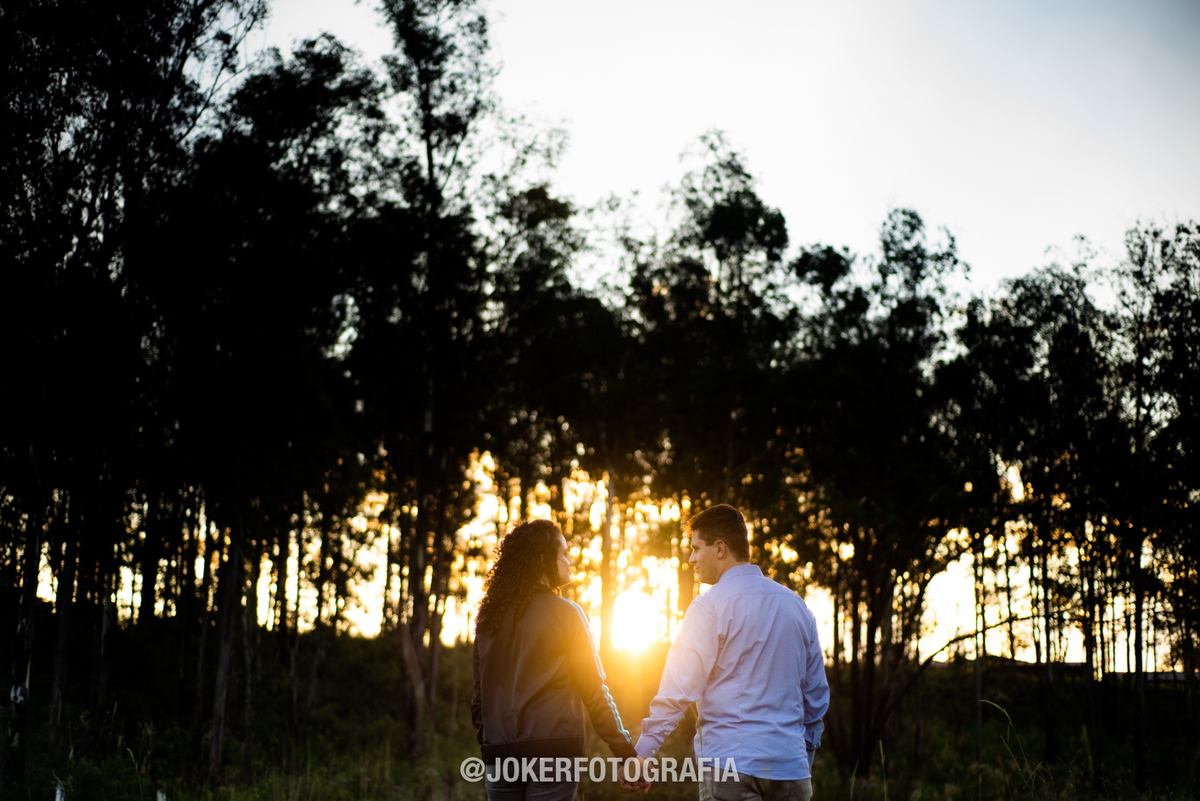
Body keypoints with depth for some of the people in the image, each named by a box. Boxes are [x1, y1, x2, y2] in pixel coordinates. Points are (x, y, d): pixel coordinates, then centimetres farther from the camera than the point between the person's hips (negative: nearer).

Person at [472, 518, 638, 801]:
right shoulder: (565, 613, -5)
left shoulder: (489, 616, 9)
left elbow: (479, 691, 12)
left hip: (499, 752, 5)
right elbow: (594, 690, -8)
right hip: (551, 750, -5)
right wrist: (627, 753, -5)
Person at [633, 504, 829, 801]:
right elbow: (817, 695, 17)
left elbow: (679, 688, -11)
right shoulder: (796, 606, 12)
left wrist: (643, 751, -8)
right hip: (791, 766, 5)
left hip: (729, 763, -5)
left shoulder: (710, 606, -6)